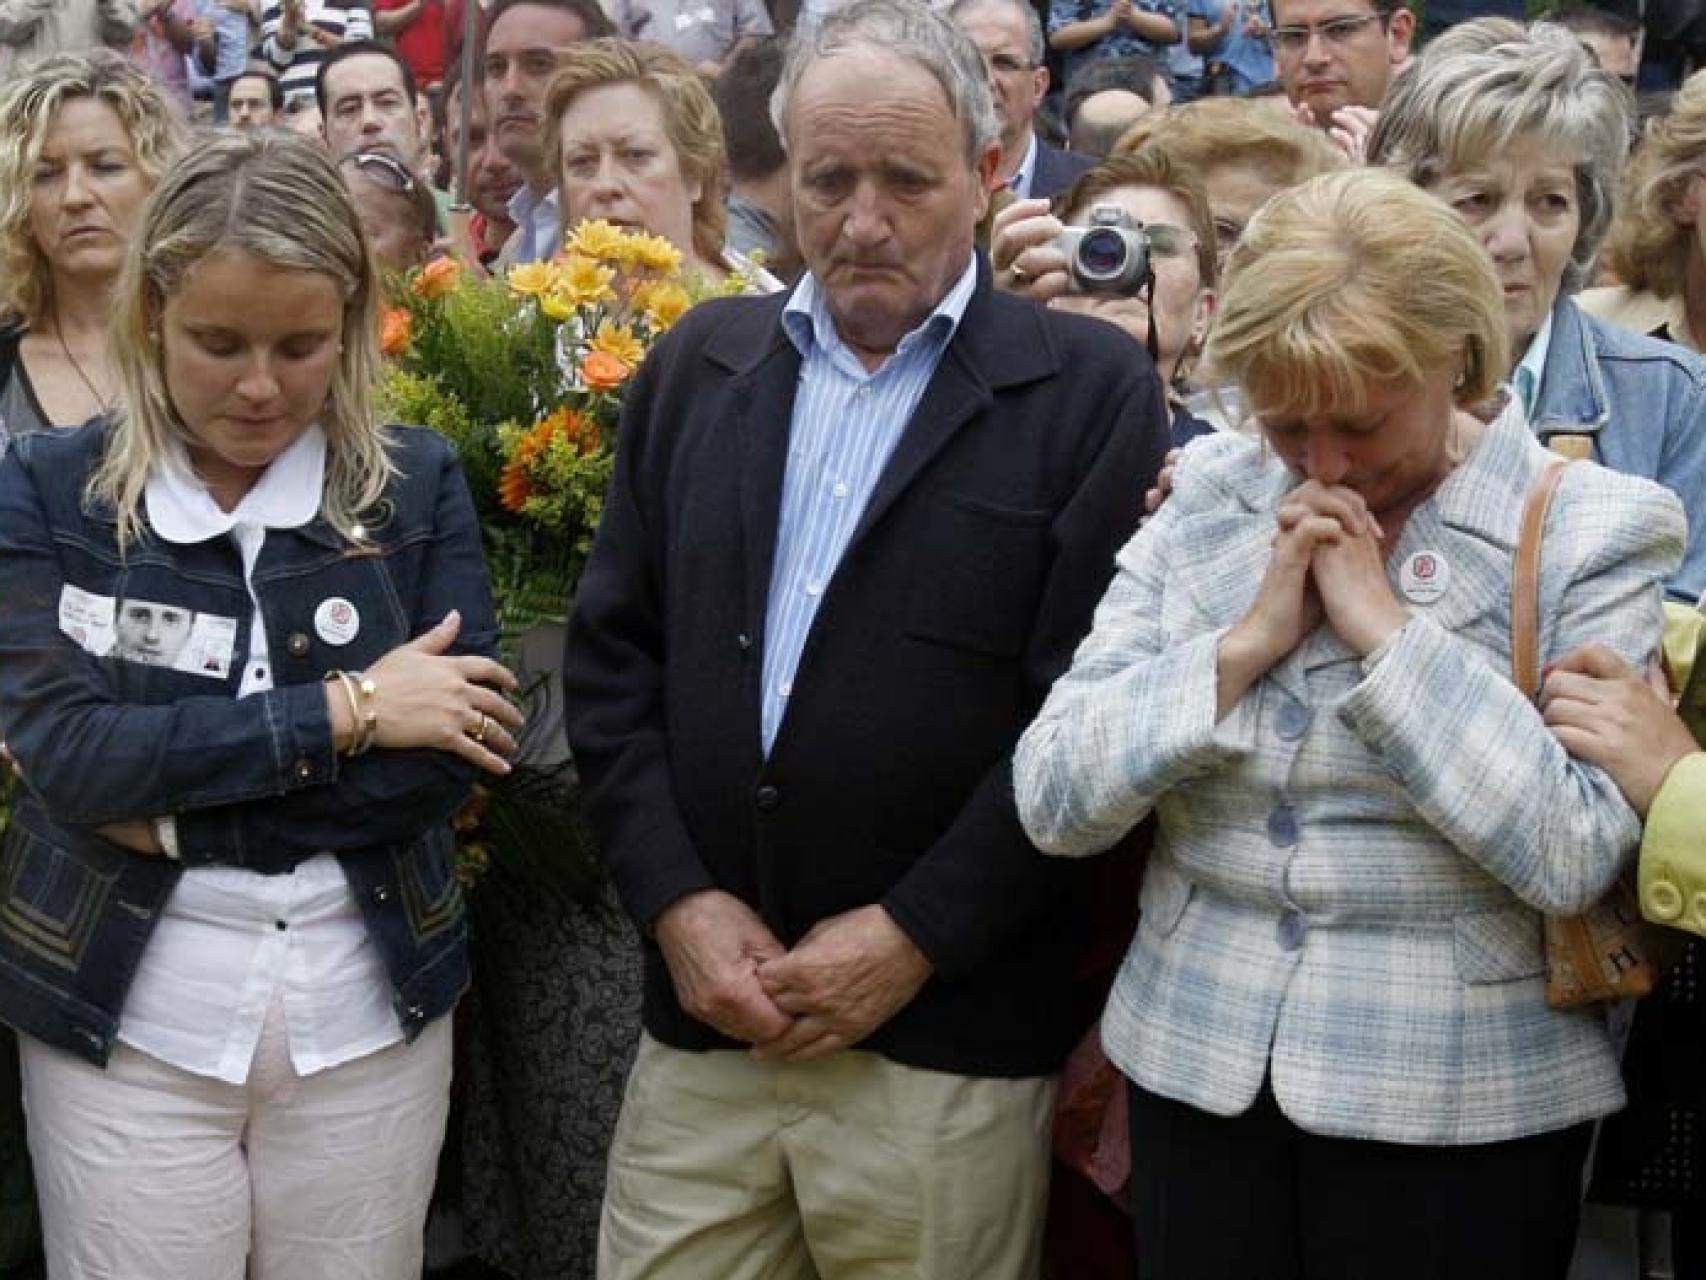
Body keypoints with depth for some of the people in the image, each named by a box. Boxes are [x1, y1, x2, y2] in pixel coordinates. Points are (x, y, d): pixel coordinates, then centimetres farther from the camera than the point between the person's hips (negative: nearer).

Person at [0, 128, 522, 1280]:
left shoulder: (418, 483, -1)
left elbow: (451, 760, -9)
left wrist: (172, 809, -15)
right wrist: (343, 709, -17)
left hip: (370, 1007, 1)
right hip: (130, 1017, -1)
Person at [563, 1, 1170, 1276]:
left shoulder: (1091, 389, -3)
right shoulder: (701, 361, 10)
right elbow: (613, 651, 8)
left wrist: (915, 933, -12)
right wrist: (675, 897, -3)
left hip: (949, 1046, -3)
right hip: (703, 1024, 3)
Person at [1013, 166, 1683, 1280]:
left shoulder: (1593, 533, -7)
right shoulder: (1207, 501, 2)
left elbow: (1575, 855, -19)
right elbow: (1051, 802, -4)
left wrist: (1381, 623, -18)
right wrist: (1249, 639, -14)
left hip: (1460, 1108, -3)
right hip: (1196, 1071, 3)